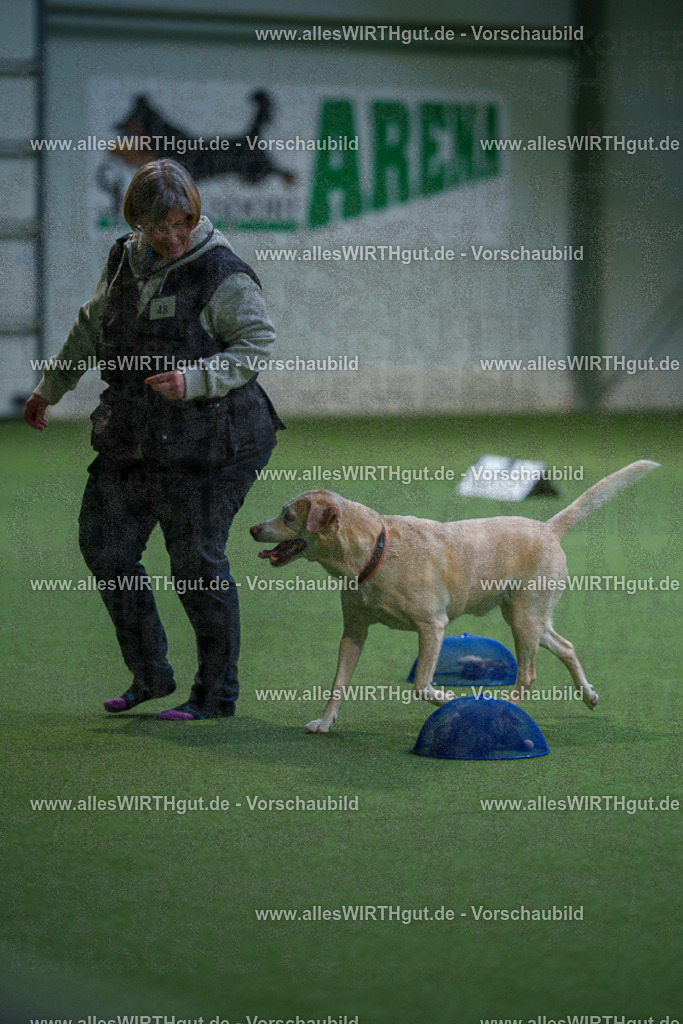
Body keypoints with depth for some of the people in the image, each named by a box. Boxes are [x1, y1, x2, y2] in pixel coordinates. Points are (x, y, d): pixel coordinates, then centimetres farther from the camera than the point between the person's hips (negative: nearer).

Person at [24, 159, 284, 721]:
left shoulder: (221, 274, -14)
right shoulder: (125, 261, 8)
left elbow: (257, 342, -15)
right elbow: (91, 327, 22)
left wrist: (194, 380, -27)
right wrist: (50, 388, 32)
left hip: (207, 437, -7)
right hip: (132, 438, 8)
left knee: (197, 560, -4)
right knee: (105, 547, 9)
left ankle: (218, 694, 11)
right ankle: (150, 674, 24)